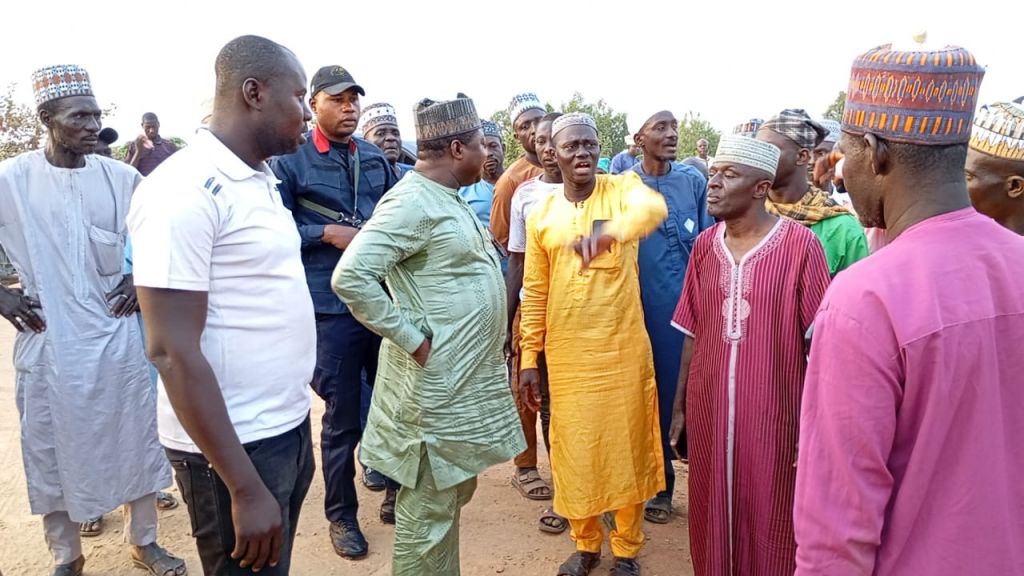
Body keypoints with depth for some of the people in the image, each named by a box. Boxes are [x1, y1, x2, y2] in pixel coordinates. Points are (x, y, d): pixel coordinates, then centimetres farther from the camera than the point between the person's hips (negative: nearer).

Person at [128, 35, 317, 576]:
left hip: (288, 428, 8)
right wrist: (246, 488, -22)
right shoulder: (185, 190, -19)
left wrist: (295, 417, 16)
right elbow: (173, 352, -22)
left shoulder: (260, 180, 8)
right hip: (234, 447, -8)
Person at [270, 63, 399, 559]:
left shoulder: (375, 158, 10)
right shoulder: (290, 160, -3)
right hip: (332, 307, -4)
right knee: (343, 417, 5)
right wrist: (327, 233, -16)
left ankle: (395, 494, 34)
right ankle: (341, 516, 24)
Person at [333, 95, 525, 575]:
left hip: (463, 377, 10)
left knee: (451, 496, 22)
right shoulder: (413, 201, -18)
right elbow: (350, 276, -27)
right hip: (435, 382, -10)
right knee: (427, 509, 5)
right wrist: (412, 339, -22)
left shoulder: (447, 198, 12)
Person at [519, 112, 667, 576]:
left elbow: (653, 207, -30)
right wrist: (529, 358, 4)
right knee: (574, 450, 11)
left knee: (626, 446, 10)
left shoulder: (622, 188, -4)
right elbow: (535, 294, 7)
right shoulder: (541, 215, 4)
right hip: (566, 354, 2)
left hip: (623, 348, -2)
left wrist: (609, 231, -50)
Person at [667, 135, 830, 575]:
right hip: (708, 411, 4)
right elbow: (693, 336, 8)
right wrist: (679, 407, 9)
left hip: (772, 415, -4)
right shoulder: (704, 246, 3)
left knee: (768, 526, 11)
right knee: (711, 520, 16)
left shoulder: (799, 244, -11)